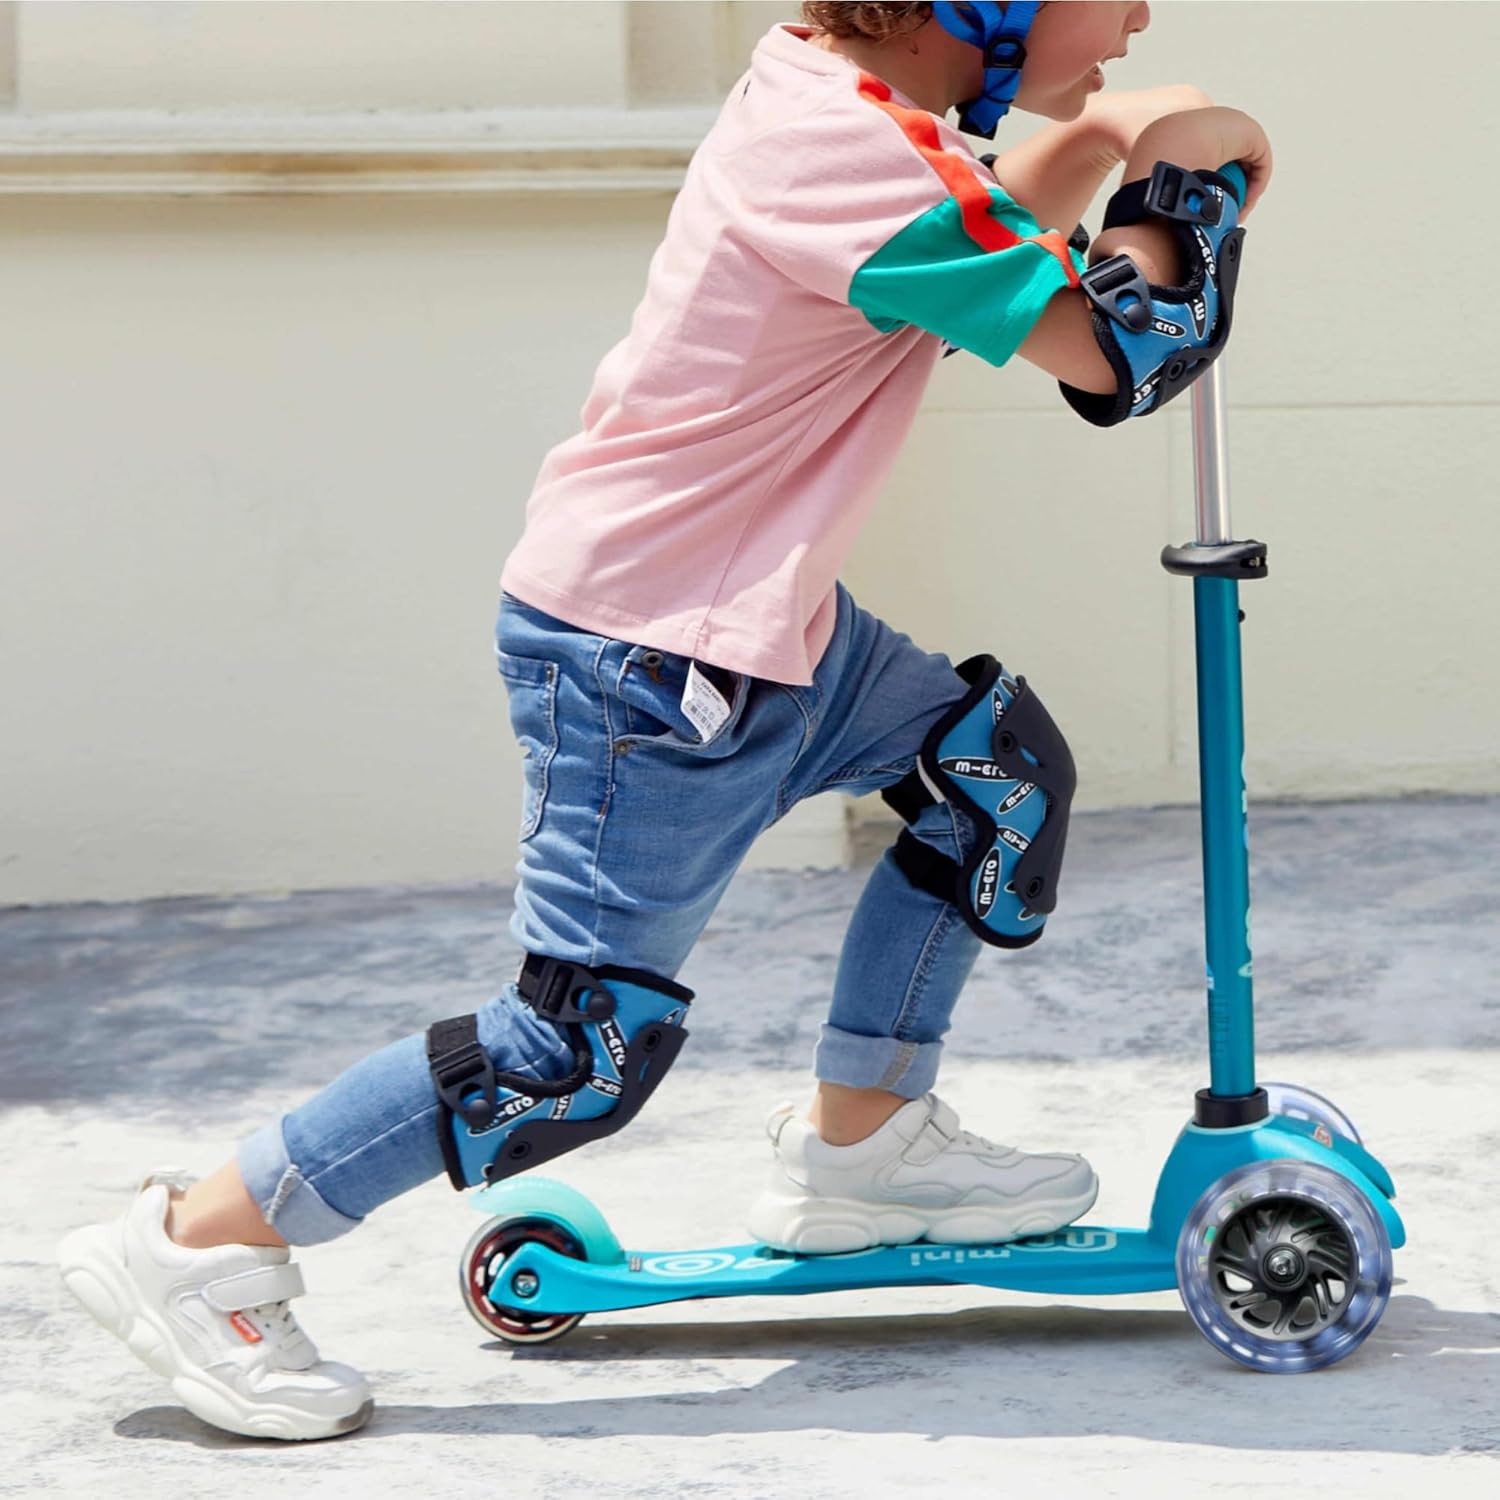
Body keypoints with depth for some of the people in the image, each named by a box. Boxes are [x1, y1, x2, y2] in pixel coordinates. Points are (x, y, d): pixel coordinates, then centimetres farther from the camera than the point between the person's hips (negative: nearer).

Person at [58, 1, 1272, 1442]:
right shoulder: (863, 151, -26)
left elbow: (990, 232, 15)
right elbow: (1091, 351, -21)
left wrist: (1104, 132, -3)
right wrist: (1174, 179, -4)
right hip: (646, 658, -10)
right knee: (578, 1050, -7)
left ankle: (858, 1143, 28)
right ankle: (194, 1242, 3)